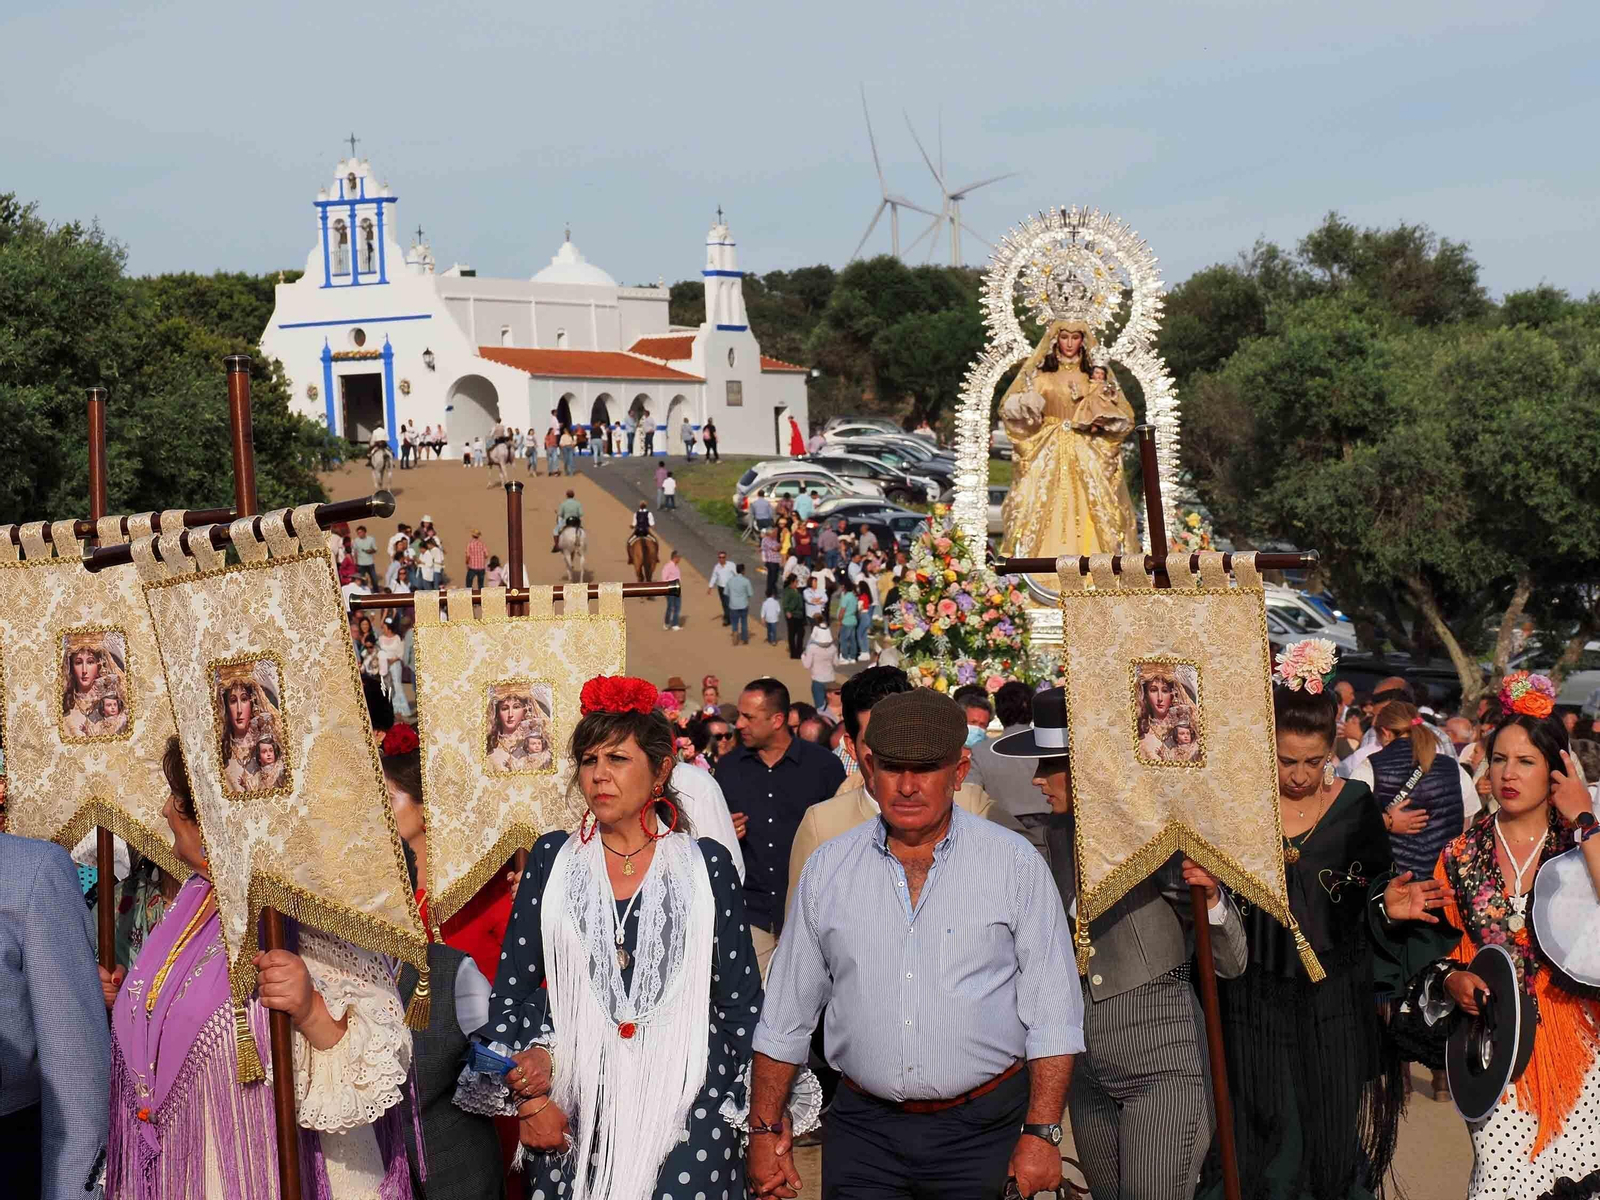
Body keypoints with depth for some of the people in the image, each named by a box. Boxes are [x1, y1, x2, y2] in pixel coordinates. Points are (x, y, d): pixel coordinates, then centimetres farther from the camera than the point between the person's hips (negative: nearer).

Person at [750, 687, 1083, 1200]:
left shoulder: (1015, 864, -3)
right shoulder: (827, 868, 4)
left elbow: (1052, 1016, -5)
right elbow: (785, 1016, 11)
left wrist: (1042, 1134, -10)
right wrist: (765, 1131, 8)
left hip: (981, 1136, -2)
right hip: (862, 1133, 2)